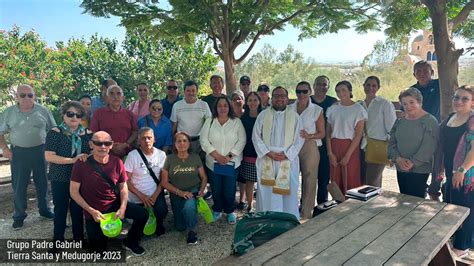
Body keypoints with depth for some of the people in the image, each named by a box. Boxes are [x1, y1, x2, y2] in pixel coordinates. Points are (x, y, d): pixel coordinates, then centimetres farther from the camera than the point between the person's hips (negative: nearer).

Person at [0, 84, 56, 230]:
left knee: (42, 183, 13)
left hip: (40, 151, 1)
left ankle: (44, 210, 30)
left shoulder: (43, 111, -1)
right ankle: (19, 216, 21)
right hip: (18, 153, 0)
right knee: (19, 186, 6)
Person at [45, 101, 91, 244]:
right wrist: (73, 160, -22)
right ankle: (58, 239, 26)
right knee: (61, 209, 9)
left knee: (78, 208, 12)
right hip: (60, 179, -2)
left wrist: (88, 156, -15)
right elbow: (49, 156, -15)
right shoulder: (55, 133, -7)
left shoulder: (87, 133, 2)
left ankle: (79, 237, 29)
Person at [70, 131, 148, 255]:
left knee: (142, 214, -16)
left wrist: (122, 208, -16)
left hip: (115, 204, 2)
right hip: (94, 211, -2)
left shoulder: (117, 162, -9)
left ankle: (130, 242, 12)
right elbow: (73, 191, -12)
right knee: (98, 249, 3)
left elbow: (123, 187, -1)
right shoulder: (81, 164, -17)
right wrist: (92, 211, -18)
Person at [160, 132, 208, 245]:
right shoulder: (169, 159, -7)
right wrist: (180, 192, -17)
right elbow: (164, 182, -6)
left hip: (193, 191, -1)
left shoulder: (195, 157, -3)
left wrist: (201, 190, -14)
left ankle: (192, 231, -8)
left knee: (189, 206, -35)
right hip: (176, 194, 1)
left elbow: (204, 177, 5)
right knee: (180, 227, 4)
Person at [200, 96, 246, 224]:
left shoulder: (237, 122, 1)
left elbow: (241, 141, -4)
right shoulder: (209, 122, 2)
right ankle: (217, 210, 31)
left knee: (229, 190, 2)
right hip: (213, 163, 1)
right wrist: (217, 155, -13)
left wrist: (229, 156, -14)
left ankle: (229, 212, 26)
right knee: (216, 189, 8)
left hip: (232, 163, -1)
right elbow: (204, 140, -4)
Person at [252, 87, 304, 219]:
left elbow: (299, 138, 2)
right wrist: (268, 152, -10)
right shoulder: (263, 115, 5)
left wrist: (286, 154, -9)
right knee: (267, 191, 4)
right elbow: (256, 136, 1)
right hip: (266, 159, 0)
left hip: (288, 160, 0)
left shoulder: (294, 116, 4)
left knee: (287, 190, 2)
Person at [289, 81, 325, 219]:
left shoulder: (317, 110, 3)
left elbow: (322, 133, 3)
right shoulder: (289, 109, 10)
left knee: (309, 179, 0)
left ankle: (306, 213, 13)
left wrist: (309, 136, -14)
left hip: (309, 147, -2)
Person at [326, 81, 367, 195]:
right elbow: (328, 133, 6)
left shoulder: (358, 109, -3)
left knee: (350, 181, -2)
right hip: (334, 147, 4)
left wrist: (347, 155, -12)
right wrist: (330, 153, -2)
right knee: (336, 181, 6)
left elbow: (358, 135, -7)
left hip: (351, 147, -3)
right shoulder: (332, 109, 7)